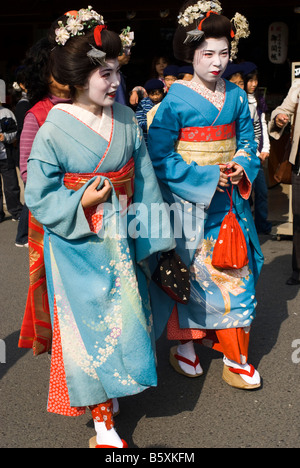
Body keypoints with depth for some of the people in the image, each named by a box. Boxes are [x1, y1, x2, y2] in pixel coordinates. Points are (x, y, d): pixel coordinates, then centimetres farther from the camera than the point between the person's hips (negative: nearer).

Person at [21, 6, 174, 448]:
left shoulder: (126, 118, -3)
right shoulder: (53, 130, -16)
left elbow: (145, 180, 4)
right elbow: (39, 198, -11)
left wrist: (154, 230, 6)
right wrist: (82, 203, -24)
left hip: (121, 240, 5)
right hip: (78, 247, -4)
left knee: (125, 316, 16)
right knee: (90, 322, 5)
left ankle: (111, 389, 41)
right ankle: (102, 418, 21)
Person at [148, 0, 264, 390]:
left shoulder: (237, 97, 6)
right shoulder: (176, 101, -10)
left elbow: (248, 143, 13)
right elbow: (160, 156, -11)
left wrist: (241, 167, -9)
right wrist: (207, 177, -17)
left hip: (230, 198, 4)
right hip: (189, 200, -4)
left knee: (234, 273, 5)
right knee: (189, 273, 5)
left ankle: (236, 357, 16)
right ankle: (184, 346, 25)